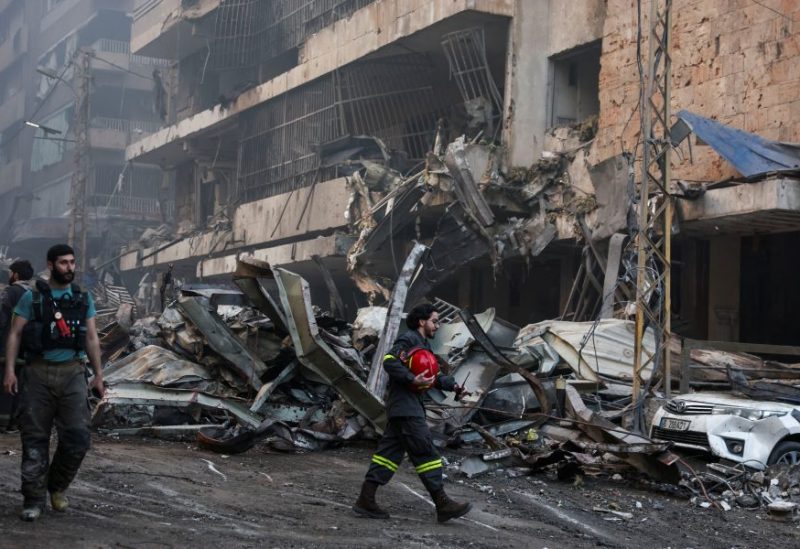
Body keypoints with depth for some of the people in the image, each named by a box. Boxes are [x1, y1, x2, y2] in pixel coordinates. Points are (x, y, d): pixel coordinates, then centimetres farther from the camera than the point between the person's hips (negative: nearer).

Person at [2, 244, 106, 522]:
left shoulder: (83, 298, 10)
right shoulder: (32, 297, 2)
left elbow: (92, 338, 12)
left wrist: (98, 374, 9)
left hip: (72, 373, 2)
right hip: (38, 374, -2)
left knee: (78, 437, -6)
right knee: (35, 439, 2)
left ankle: (57, 486, 19)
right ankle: (34, 499, 11)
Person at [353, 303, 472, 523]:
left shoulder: (423, 344, 23)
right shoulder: (408, 339, -9)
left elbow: (430, 376, 24)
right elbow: (390, 362, -22)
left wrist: (452, 385, 9)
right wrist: (412, 380, -28)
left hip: (411, 405, 10)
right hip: (406, 407, -10)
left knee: (390, 451, 7)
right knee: (426, 452, -8)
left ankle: (366, 500, 7)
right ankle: (442, 504, -5)